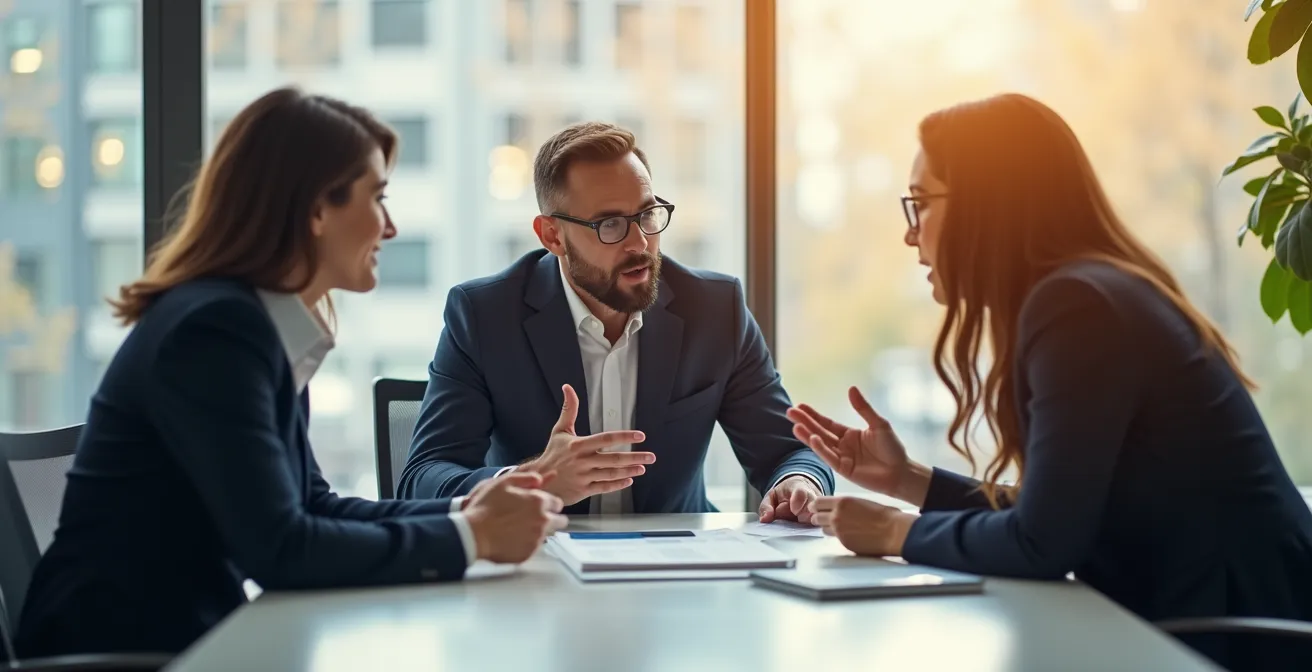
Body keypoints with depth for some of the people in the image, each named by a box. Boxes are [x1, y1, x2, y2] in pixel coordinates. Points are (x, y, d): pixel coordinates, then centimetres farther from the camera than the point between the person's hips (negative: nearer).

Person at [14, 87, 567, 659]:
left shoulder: (261, 328, 7)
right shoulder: (214, 331, -19)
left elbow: (312, 508, 11)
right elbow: (278, 549, -24)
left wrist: (462, 512, -2)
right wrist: (470, 538, -16)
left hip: (193, 633, 8)